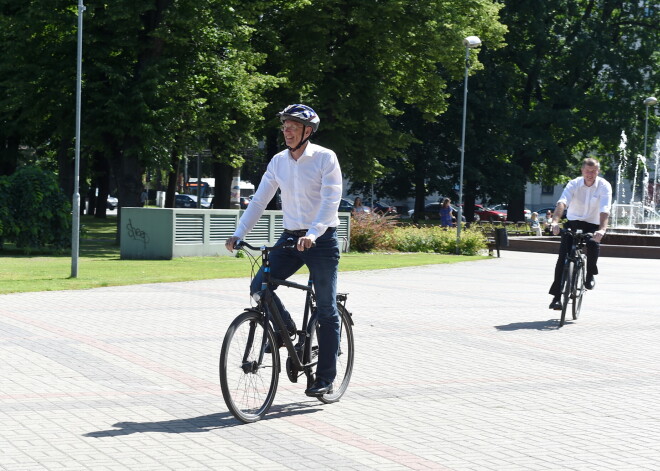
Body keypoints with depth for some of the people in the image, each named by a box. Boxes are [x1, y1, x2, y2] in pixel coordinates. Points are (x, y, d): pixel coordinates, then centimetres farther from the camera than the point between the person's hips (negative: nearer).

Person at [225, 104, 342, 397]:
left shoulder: (325, 158, -10)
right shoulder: (278, 162, 5)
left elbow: (330, 202, -19)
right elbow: (259, 201, 5)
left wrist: (312, 234, -33)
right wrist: (238, 234, -7)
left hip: (321, 241, -5)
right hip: (289, 239, 5)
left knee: (326, 311, -1)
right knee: (259, 287, -14)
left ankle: (325, 378, 6)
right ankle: (285, 327, 15)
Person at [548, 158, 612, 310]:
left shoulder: (604, 186, -15)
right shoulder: (574, 184, -12)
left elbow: (604, 210, -29)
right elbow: (562, 202, -28)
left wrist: (602, 230, -46)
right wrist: (555, 221, -47)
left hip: (593, 225, -1)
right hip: (573, 222, 1)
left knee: (593, 244, -32)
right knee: (563, 257, -12)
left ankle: (590, 275, -3)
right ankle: (557, 296, -7)